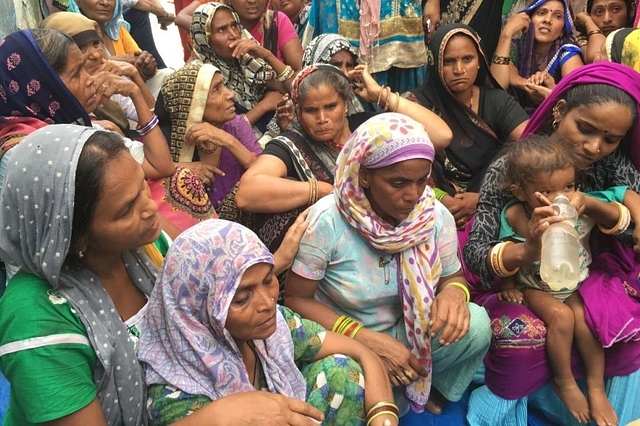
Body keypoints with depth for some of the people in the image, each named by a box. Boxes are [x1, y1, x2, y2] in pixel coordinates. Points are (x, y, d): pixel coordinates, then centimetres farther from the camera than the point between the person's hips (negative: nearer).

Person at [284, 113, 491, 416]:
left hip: (405, 333, 3)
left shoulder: (437, 216, -14)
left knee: (475, 324, -22)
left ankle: (434, 389, 7)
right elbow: (295, 298, -15)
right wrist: (366, 340, -27)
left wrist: (454, 292, -24)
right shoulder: (327, 221, -25)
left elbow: (452, 276, 3)